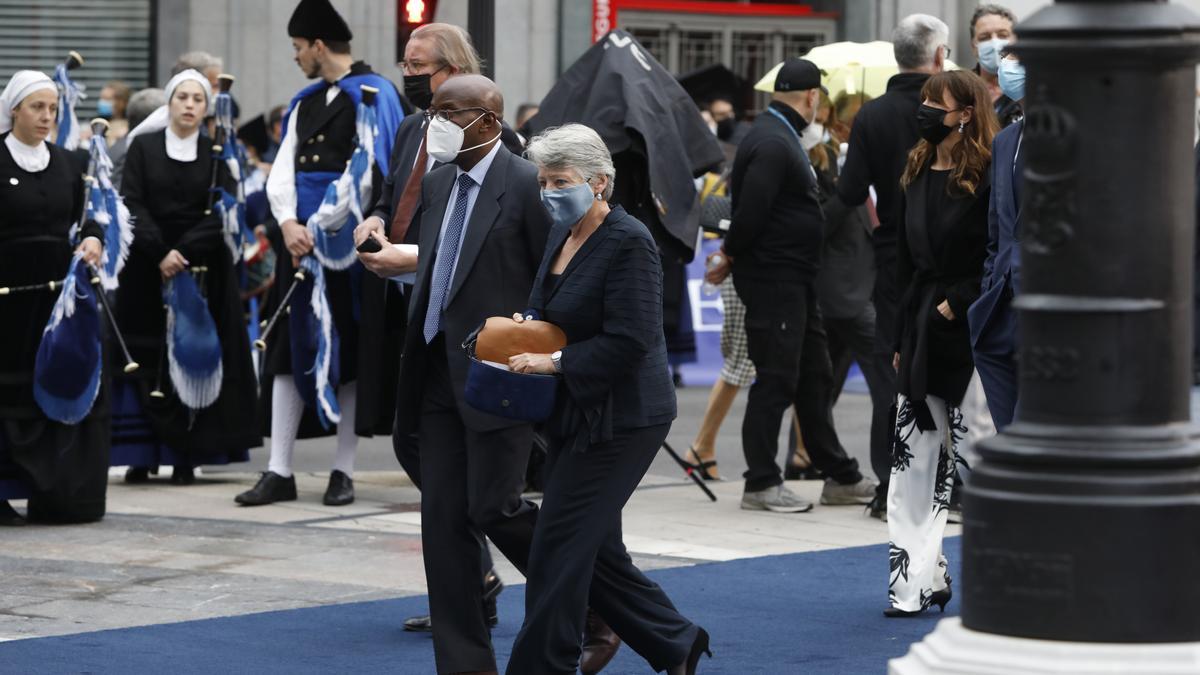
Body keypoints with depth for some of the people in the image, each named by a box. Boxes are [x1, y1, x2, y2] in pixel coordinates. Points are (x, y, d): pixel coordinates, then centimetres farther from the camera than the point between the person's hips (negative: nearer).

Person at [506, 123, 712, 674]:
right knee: (594, 550, 12)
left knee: (559, 545, -7)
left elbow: (629, 341, -22)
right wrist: (526, 325, 3)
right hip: (575, 416, 9)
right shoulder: (564, 235, 10)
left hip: (619, 418, -9)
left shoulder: (628, 243, -16)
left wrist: (554, 361, -21)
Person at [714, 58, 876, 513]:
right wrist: (730, 255, -10)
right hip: (773, 279, -11)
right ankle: (761, 484, 1)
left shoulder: (780, 137, 16)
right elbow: (750, 210, -22)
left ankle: (840, 476, 21)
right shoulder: (772, 143, -18)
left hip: (795, 279, 11)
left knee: (814, 377, 14)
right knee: (776, 379, -5)